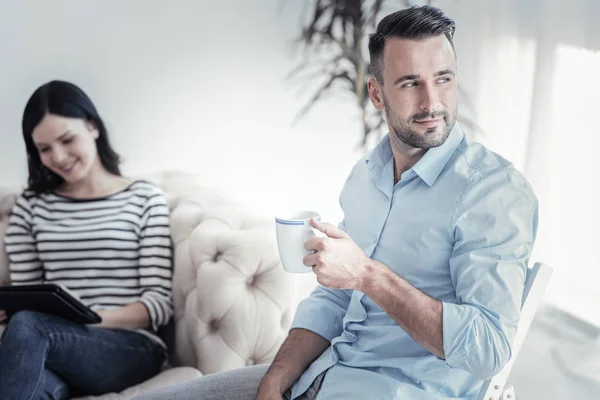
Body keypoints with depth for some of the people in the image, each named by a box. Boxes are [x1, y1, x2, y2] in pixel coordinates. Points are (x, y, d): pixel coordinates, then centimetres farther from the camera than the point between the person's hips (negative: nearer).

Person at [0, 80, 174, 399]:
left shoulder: (144, 199, 7)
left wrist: (90, 318, -18)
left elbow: (160, 303, 0)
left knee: (27, 326, -34)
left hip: (133, 347, -2)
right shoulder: (30, 206, 17)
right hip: (56, 347, 2)